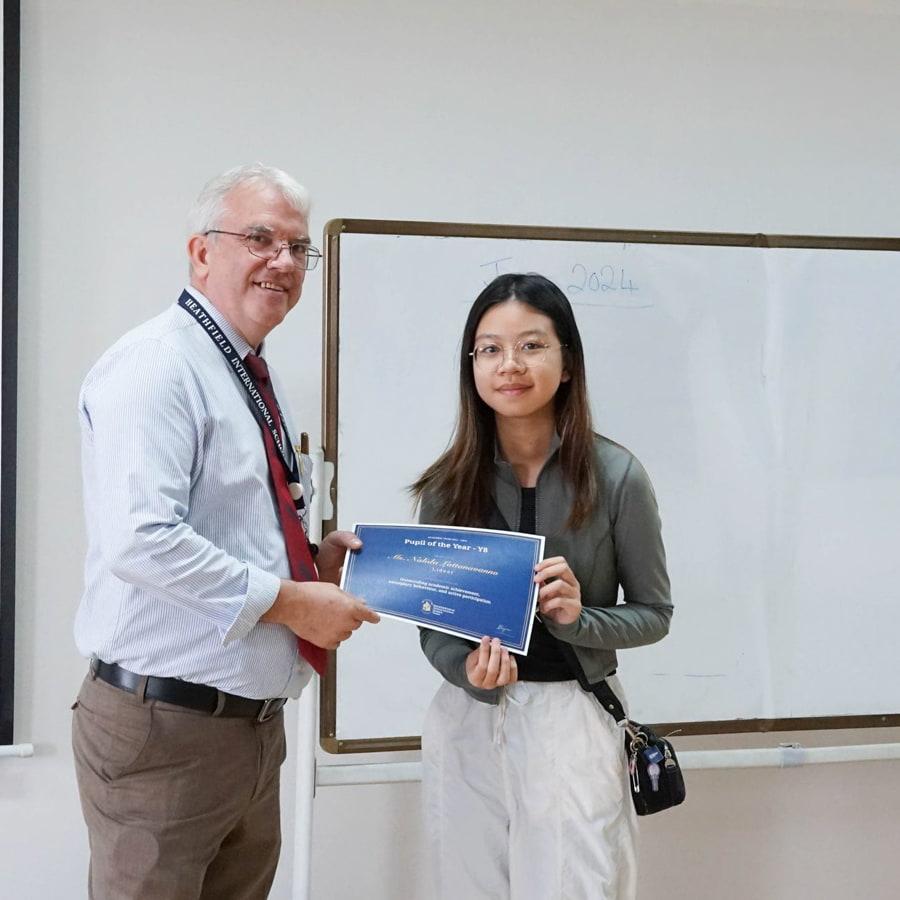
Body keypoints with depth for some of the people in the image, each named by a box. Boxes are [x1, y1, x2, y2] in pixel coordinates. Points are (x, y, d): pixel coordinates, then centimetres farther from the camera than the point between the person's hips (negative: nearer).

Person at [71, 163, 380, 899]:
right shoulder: (155, 368, -15)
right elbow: (142, 541, -27)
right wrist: (287, 601, -20)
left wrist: (313, 561, 4)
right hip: (165, 727, -9)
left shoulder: (255, 382, 13)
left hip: (254, 722, 9)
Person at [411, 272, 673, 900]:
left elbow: (654, 613, 1)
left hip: (573, 724, -2)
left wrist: (578, 618, -18)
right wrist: (470, 669, -17)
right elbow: (430, 621, 4)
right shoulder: (448, 484, -2)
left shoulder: (616, 476, -8)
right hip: (467, 724, 3)